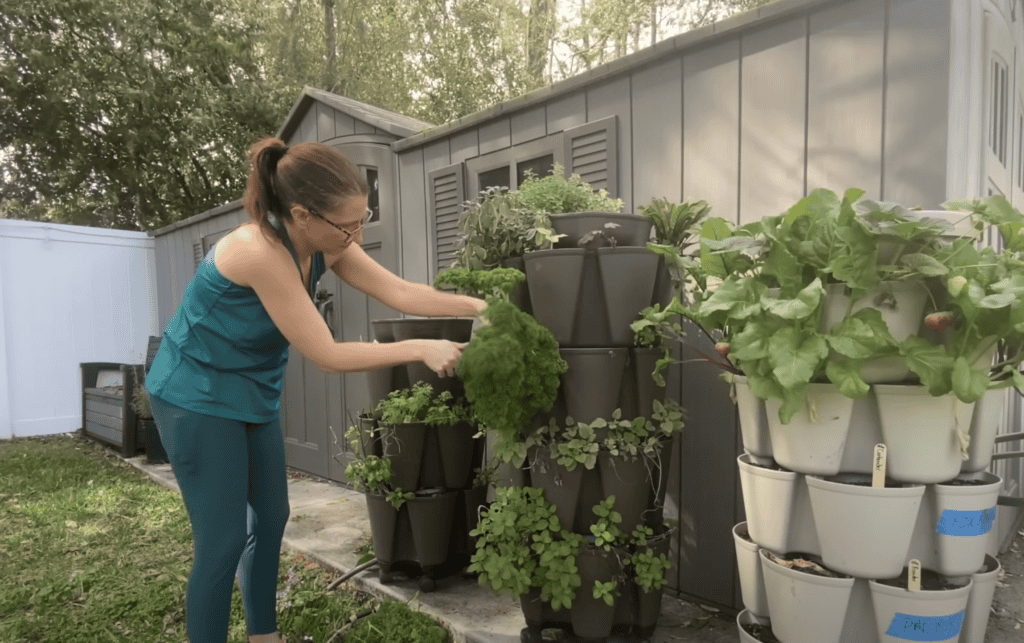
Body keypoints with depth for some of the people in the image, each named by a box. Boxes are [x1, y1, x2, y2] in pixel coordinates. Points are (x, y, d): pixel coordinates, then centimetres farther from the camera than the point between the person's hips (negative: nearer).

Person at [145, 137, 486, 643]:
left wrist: (479, 305, -16)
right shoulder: (261, 250, -33)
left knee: (270, 520, 15)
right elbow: (327, 356, -29)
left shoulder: (325, 244, -10)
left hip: (255, 393, 8)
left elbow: (400, 293, -8)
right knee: (223, 543, -3)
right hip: (198, 397, -8)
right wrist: (420, 350, -26)